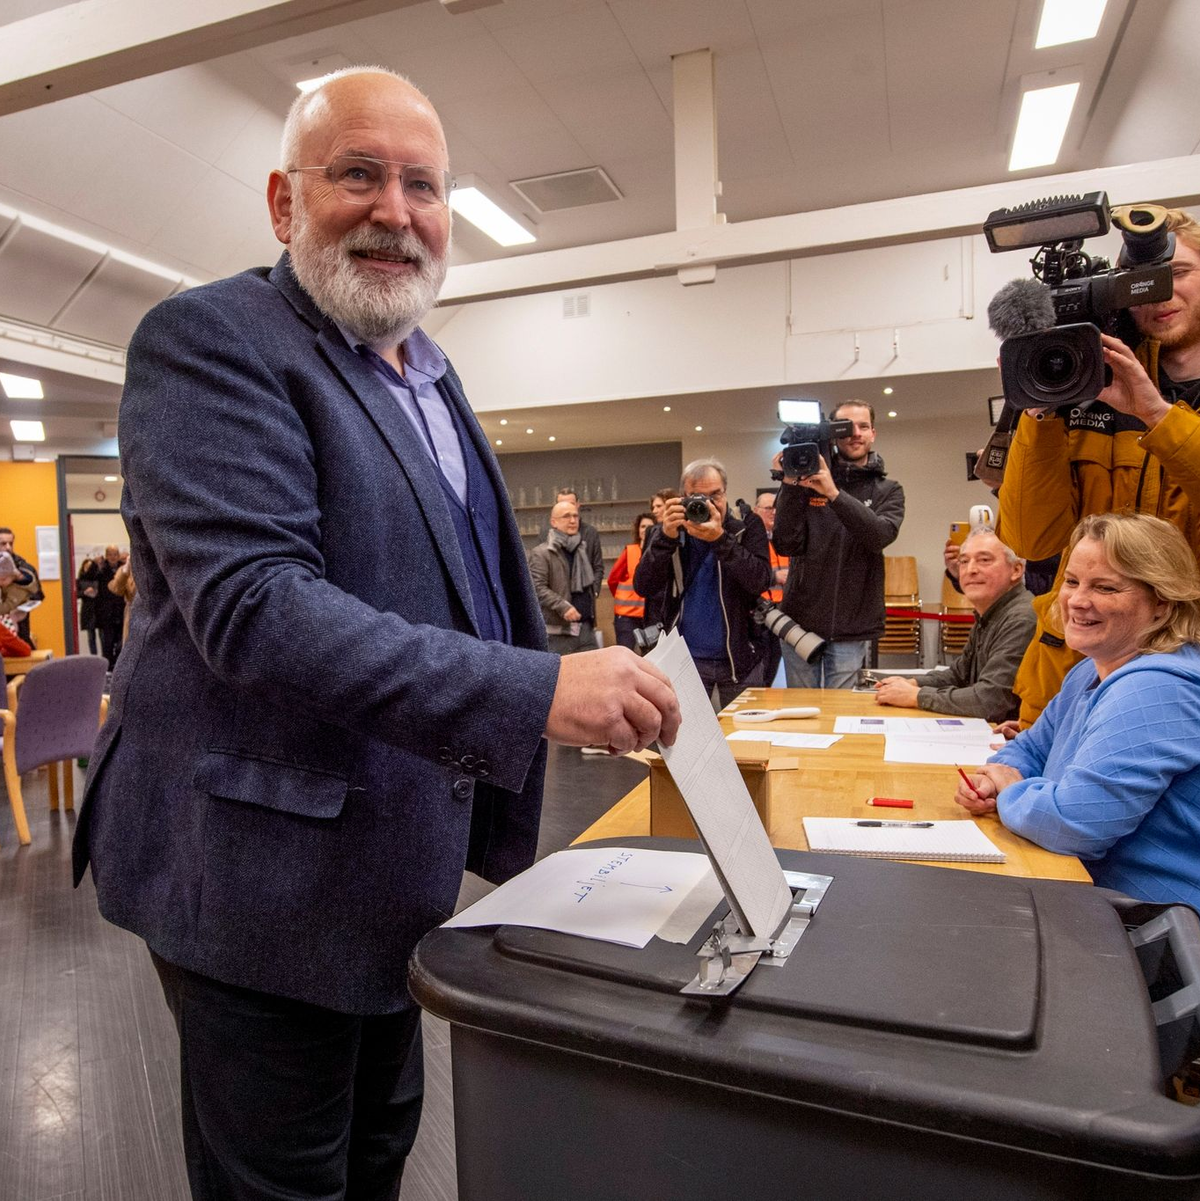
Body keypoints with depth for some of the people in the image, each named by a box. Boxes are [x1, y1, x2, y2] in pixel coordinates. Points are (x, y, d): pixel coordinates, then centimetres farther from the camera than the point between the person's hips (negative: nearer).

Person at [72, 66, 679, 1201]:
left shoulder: (428, 374, 12)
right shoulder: (209, 339, -14)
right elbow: (252, 605, -27)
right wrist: (538, 690, -32)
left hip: (391, 865, 8)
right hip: (264, 876, -7)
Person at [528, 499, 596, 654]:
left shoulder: (582, 549, 18)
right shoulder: (541, 553, -7)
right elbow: (537, 588, -15)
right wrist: (563, 607, -24)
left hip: (586, 627, 7)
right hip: (558, 630, -7)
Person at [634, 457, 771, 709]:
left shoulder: (748, 528, 1)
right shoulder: (665, 534, 3)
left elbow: (759, 581, -15)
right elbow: (642, 587, -10)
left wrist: (720, 538, -26)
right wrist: (666, 537, -23)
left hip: (738, 659, 0)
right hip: (684, 658, 0)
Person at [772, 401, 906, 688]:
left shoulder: (888, 490, 6)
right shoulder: (808, 481, 3)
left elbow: (881, 535, -16)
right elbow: (787, 545, -8)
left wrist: (835, 494, -26)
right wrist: (790, 487, -17)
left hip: (852, 629, 0)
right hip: (800, 621, 0)